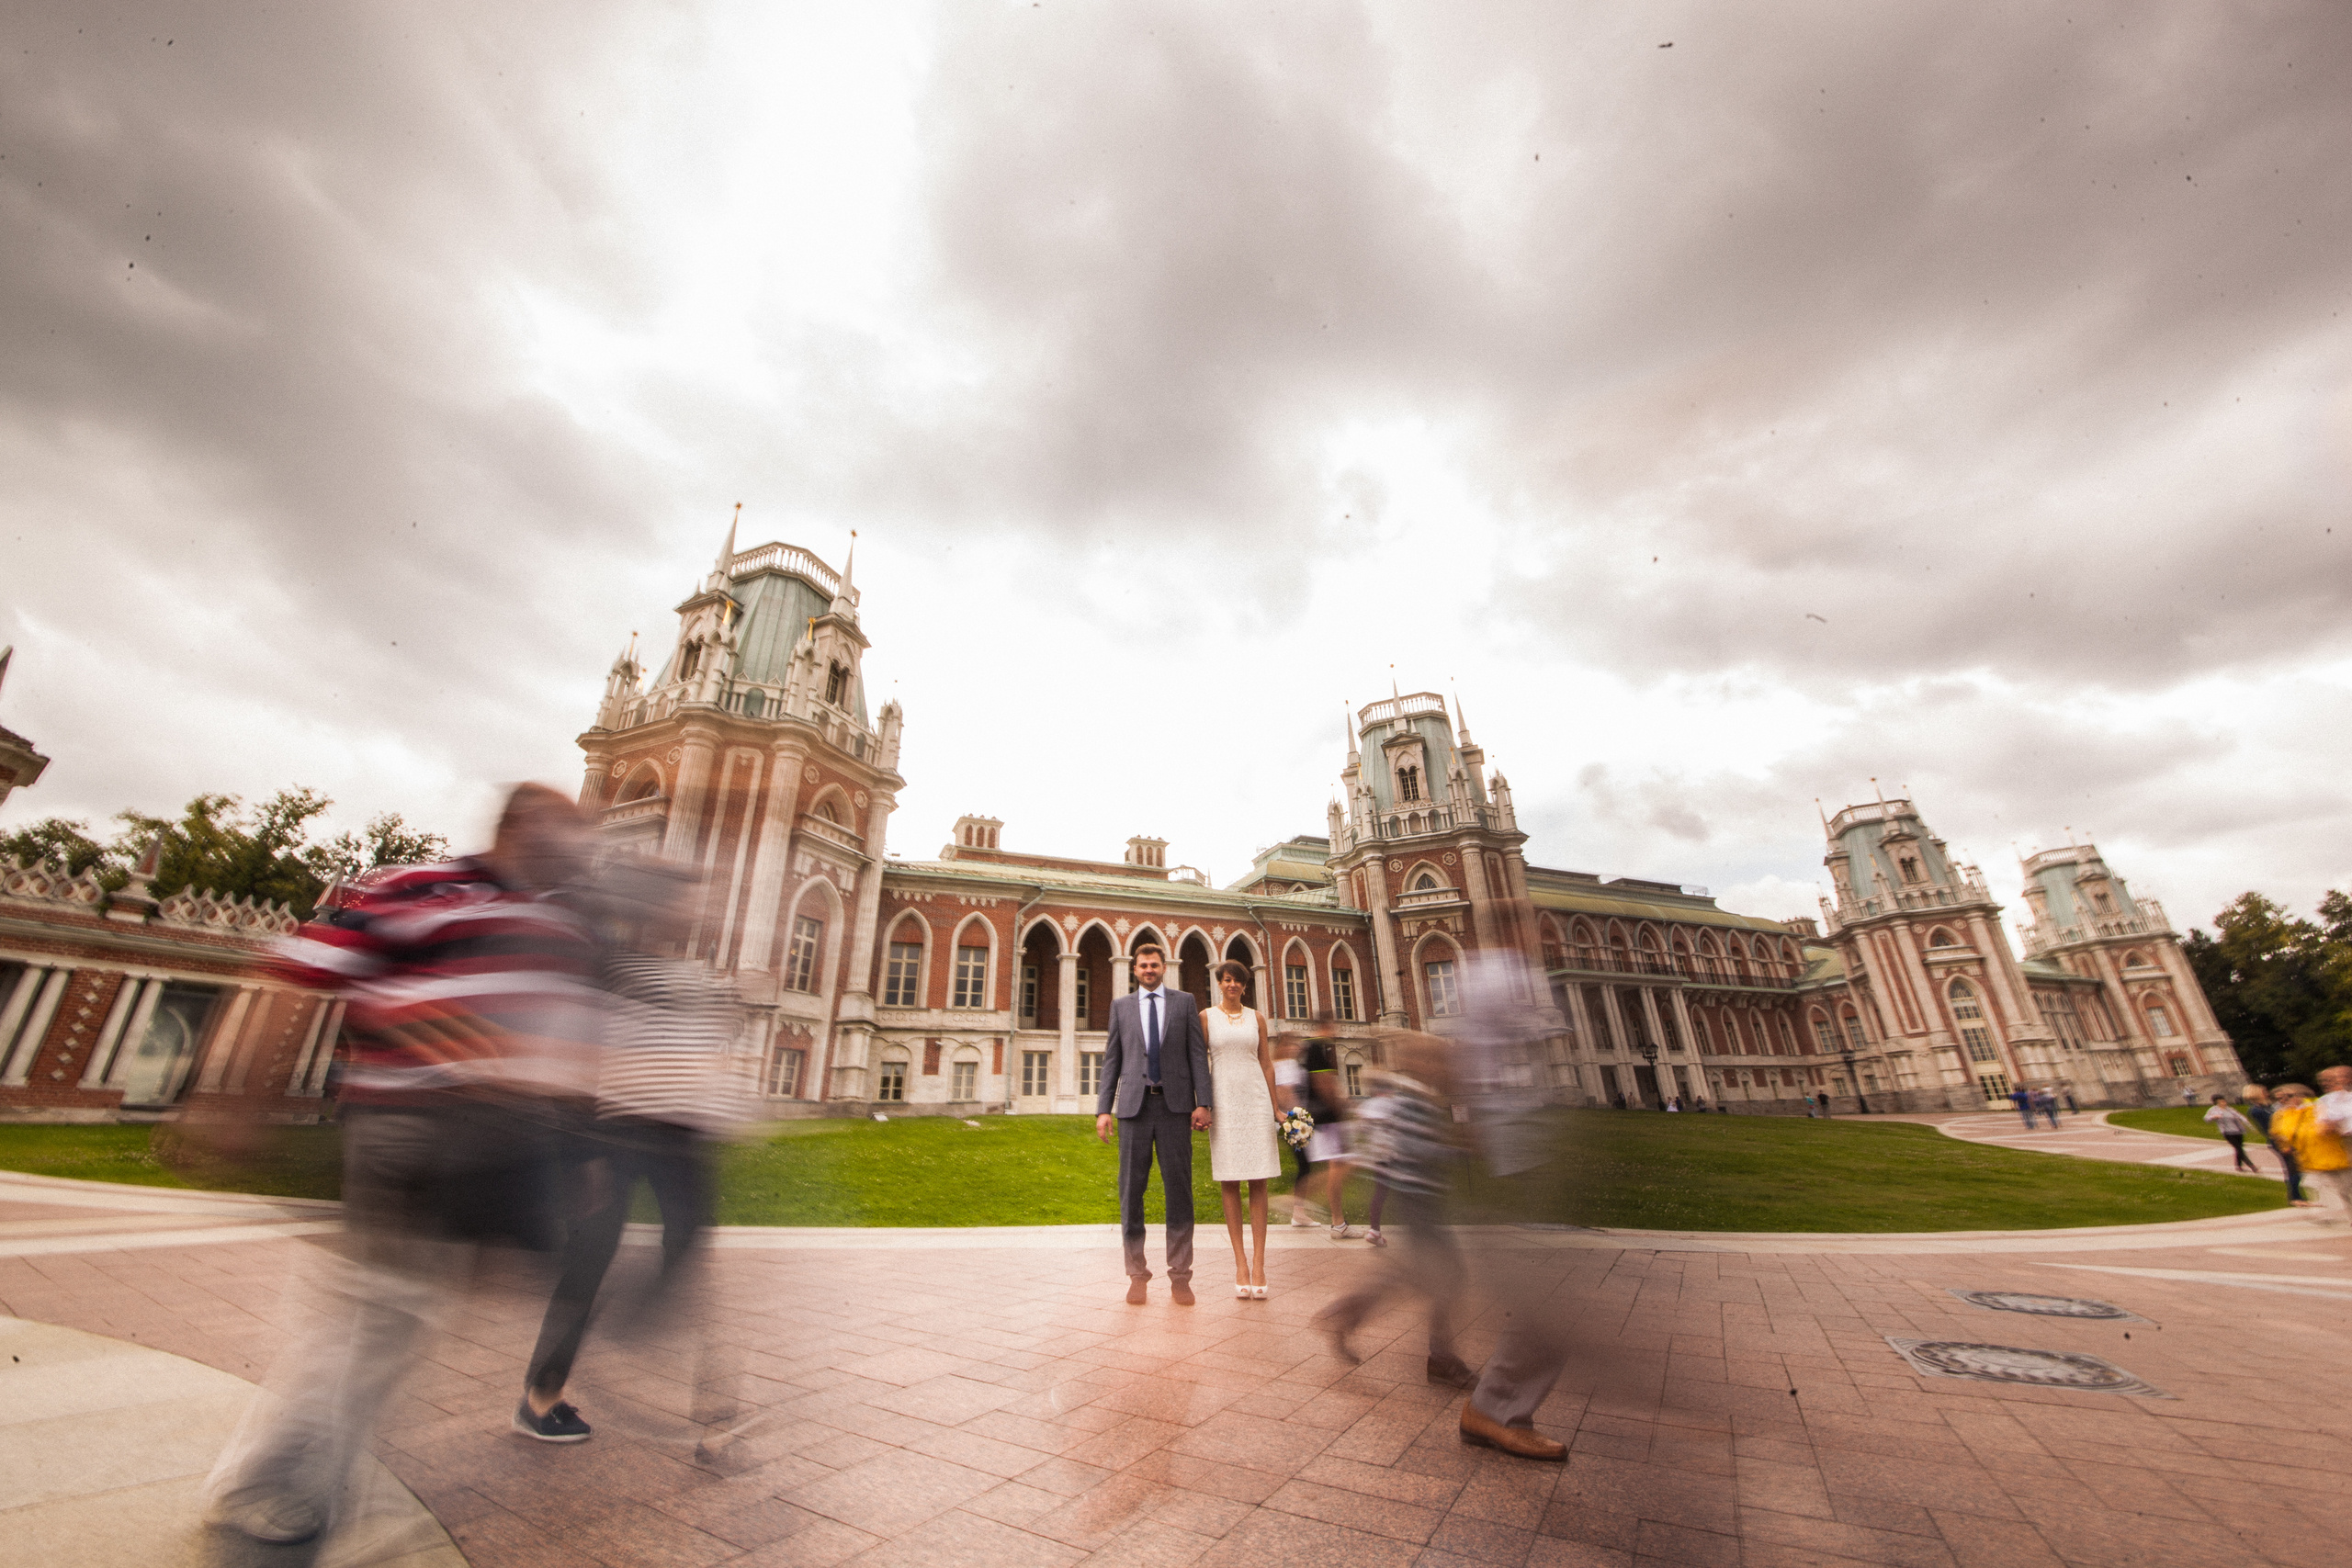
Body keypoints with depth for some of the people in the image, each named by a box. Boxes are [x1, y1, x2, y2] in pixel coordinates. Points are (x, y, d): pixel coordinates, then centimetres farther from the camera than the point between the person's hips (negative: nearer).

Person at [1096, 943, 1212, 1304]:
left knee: (1178, 1189, 2)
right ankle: (1137, 1274, 17)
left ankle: (1180, 1275, 13)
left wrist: (1203, 1102, -4)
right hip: (1134, 1104, 1)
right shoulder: (1121, 1006, 13)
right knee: (1131, 1189, 4)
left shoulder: (1185, 1001, 10)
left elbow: (1198, 1054, 5)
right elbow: (1112, 1059, 10)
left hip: (1175, 1103, -1)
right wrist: (1104, 1109, 2)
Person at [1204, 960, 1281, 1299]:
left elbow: (1267, 1064, 12)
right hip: (1223, 1101, -1)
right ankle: (1240, 1261, 8)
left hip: (1255, 1098, 1)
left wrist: (1274, 1107, 9)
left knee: (1259, 1181, 0)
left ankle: (1259, 1263, 4)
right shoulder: (1206, 1017, 5)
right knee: (1229, 1182, 1)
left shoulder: (1256, 1018, 10)